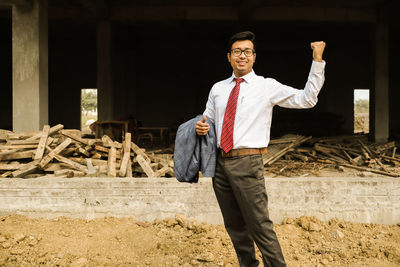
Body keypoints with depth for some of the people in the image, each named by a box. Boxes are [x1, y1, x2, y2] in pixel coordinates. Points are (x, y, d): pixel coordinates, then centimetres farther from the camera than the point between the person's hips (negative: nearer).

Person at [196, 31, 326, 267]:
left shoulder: (267, 86, 0)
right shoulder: (218, 89, 13)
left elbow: (307, 99, -7)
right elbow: (209, 120, 24)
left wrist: (318, 60, -11)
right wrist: (202, 127, 0)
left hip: (248, 163, -5)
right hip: (220, 162, 5)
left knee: (260, 225, -7)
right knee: (234, 225, 16)